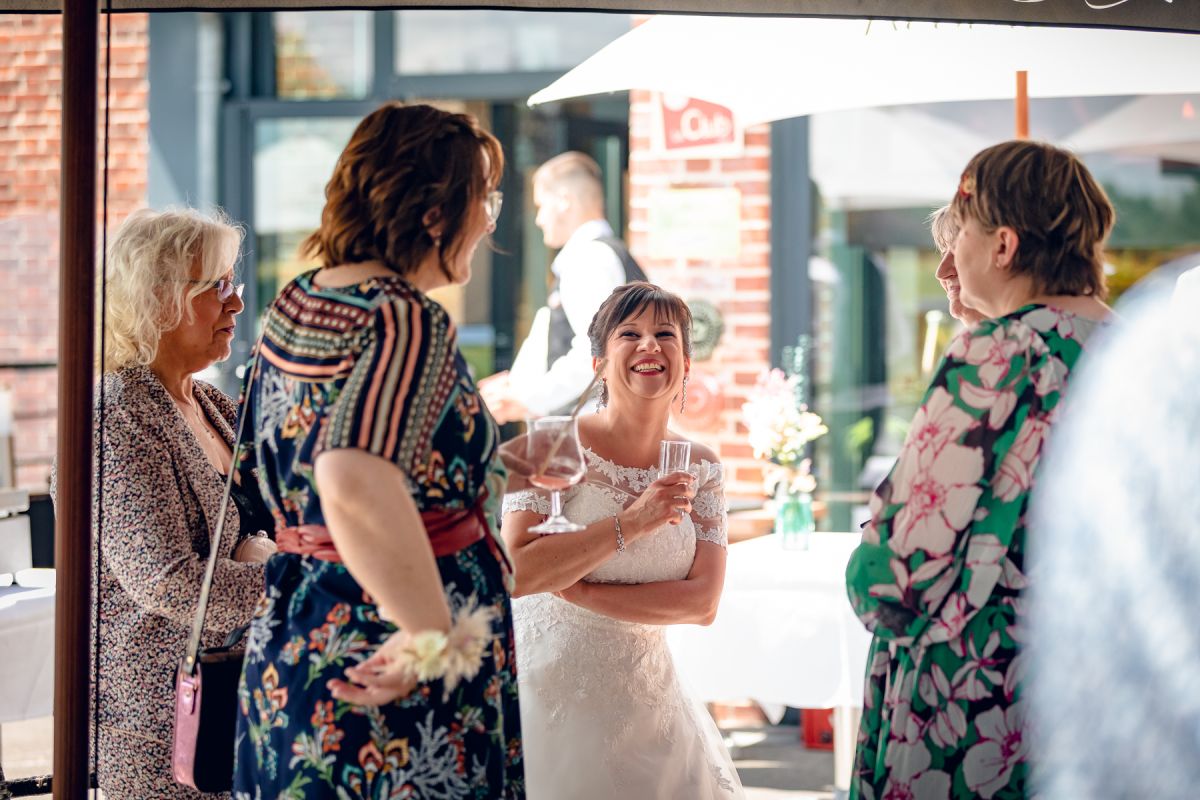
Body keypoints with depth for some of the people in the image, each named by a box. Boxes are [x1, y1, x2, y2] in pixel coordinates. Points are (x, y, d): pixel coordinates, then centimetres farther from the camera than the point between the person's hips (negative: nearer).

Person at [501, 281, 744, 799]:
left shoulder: (700, 469, 2)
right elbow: (513, 573, -22)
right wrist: (630, 524, -25)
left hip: (645, 698, 4)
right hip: (549, 693, -4)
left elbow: (703, 603, -6)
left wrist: (578, 590, -15)